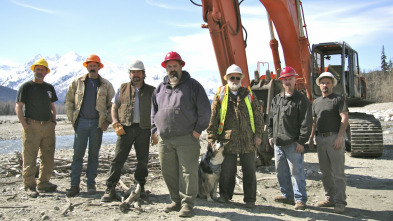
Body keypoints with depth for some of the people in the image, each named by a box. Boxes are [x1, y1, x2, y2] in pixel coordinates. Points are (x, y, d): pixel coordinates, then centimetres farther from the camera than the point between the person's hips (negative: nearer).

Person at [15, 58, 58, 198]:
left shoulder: (49, 88, 16)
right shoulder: (26, 87, 2)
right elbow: (18, 107, -2)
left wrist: (53, 122, 10)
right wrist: (24, 124, -11)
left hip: (48, 126, 5)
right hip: (32, 126, -5)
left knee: (48, 158, 7)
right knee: (29, 158, -4)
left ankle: (43, 183, 18)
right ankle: (29, 186, 4)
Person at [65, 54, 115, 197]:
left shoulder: (106, 85, 5)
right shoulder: (77, 83, 8)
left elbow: (112, 104, 7)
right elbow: (69, 101, 10)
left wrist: (108, 121, -2)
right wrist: (72, 118, 1)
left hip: (97, 123, 0)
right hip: (81, 122, 0)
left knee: (94, 154, 6)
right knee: (78, 154, -1)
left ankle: (91, 183, 16)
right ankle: (74, 185, 5)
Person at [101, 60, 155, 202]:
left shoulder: (151, 91, 10)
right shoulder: (122, 89, 11)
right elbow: (114, 107, 12)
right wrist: (116, 124, -4)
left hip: (143, 129, 1)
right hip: (125, 129, 0)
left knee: (143, 161, 8)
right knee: (118, 159, -4)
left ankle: (140, 187, 23)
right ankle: (110, 189, 3)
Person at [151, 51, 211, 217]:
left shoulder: (193, 85, 3)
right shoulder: (160, 88, 17)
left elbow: (204, 109, -1)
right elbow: (154, 110, 23)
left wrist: (198, 129, -6)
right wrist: (155, 129, 13)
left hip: (187, 138, -5)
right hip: (164, 139, 5)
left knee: (188, 172, -5)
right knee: (169, 172, 10)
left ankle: (187, 204, 5)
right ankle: (176, 201, 24)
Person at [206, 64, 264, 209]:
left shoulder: (249, 95, 10)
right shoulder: (220, 95, 5)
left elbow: (258, 115, 10)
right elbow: (213, 118, 3)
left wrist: (258, 134, 3)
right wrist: (212, 138, -1)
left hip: (248, 141, 1)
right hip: (228, 141, -1)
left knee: (249, 171, 7)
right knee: (227, 171, 8)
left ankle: (250, 199, 20)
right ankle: (225, 195, 28)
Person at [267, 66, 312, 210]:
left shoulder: (301, 99, -5)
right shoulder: (276, 99, 14)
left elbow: (306, 122, -10)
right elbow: (271, 118, 21)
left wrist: (301, 141, -14)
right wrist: (271, 135, 14)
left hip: (293, 143, -7)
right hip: (278, 143, 7)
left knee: (297, 172, -2)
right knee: (281, 171, 14)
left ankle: (300, 199, 9)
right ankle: (287, 196, 28)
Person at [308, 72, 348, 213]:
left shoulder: (339, 99, -1)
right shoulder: (316, 102, 18)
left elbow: (344, 118, -10)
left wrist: (339, 137, -19)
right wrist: (311, 137, 14)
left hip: (334, 138, -6)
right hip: (320, 139, 6)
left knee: (338, 172, -5)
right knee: (325, 172, 11)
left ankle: (340, 202, 1)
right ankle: (330, 199, 20)